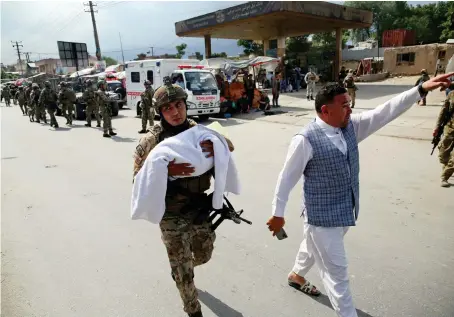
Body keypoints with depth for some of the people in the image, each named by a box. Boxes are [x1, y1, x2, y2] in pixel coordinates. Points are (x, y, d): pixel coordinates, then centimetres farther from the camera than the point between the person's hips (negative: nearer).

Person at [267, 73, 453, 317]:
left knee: (313, 245, 31)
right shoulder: (306, 140, -22)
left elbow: (386, 112, -2)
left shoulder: (351, 126, -2)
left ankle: (296, 276, 58)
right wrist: (277, 214, -10)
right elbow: (287, 178, -16)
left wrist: (421, 89, -10)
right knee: (336, 272, 6)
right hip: (322, 216, -8)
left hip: (345, 211, 8)